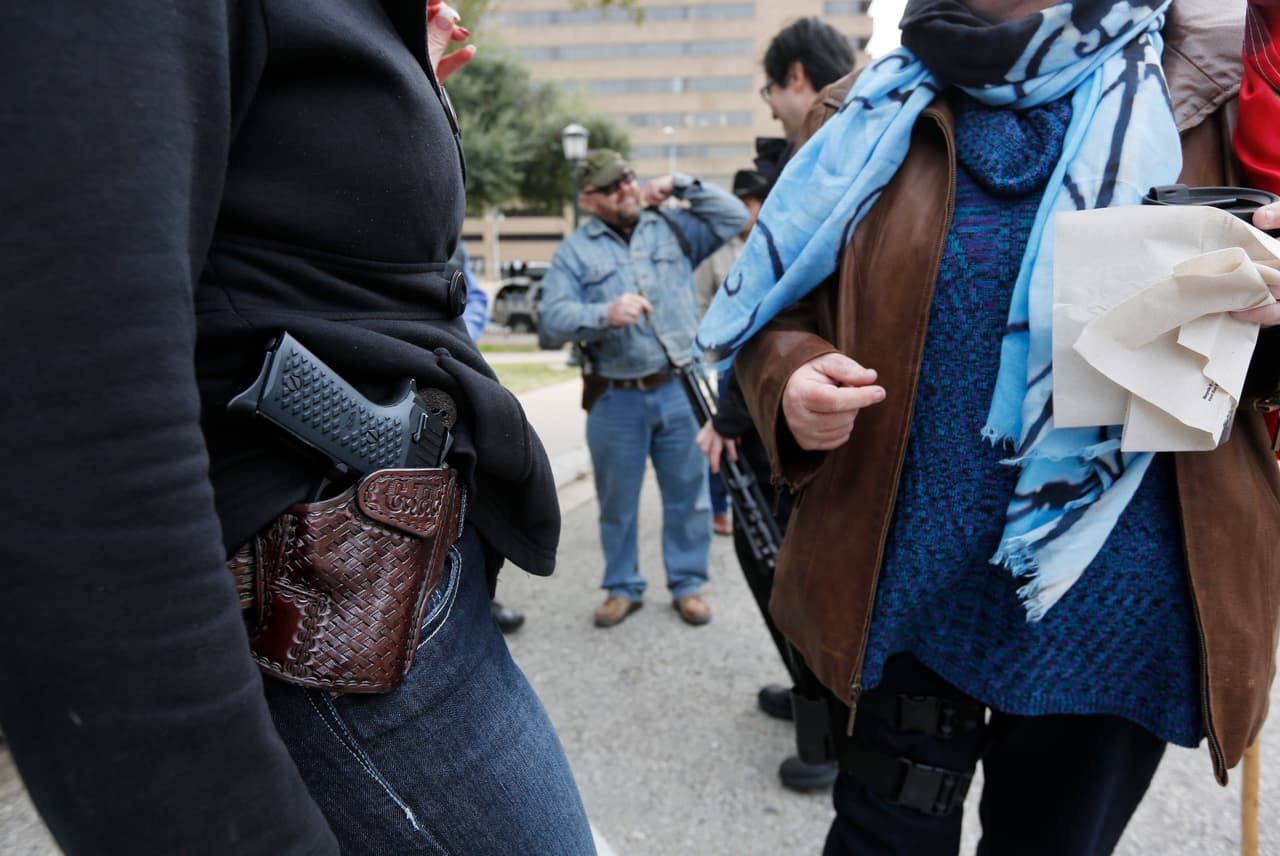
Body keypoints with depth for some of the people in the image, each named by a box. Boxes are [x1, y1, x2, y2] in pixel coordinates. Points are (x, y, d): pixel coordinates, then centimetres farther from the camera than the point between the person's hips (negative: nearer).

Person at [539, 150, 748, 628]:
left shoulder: (673, 228, 11)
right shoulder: (575, 252, 4)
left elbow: (734, 217, 8)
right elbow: (553, 320, -7)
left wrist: (681, 186, 4)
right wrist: (606, 314, -23)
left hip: (678, 390, 1)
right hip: (615, 400, -1)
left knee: (688, 495, 9)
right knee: (617, 502, 11)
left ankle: (686, 584, 26)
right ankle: (623, 587, 29)